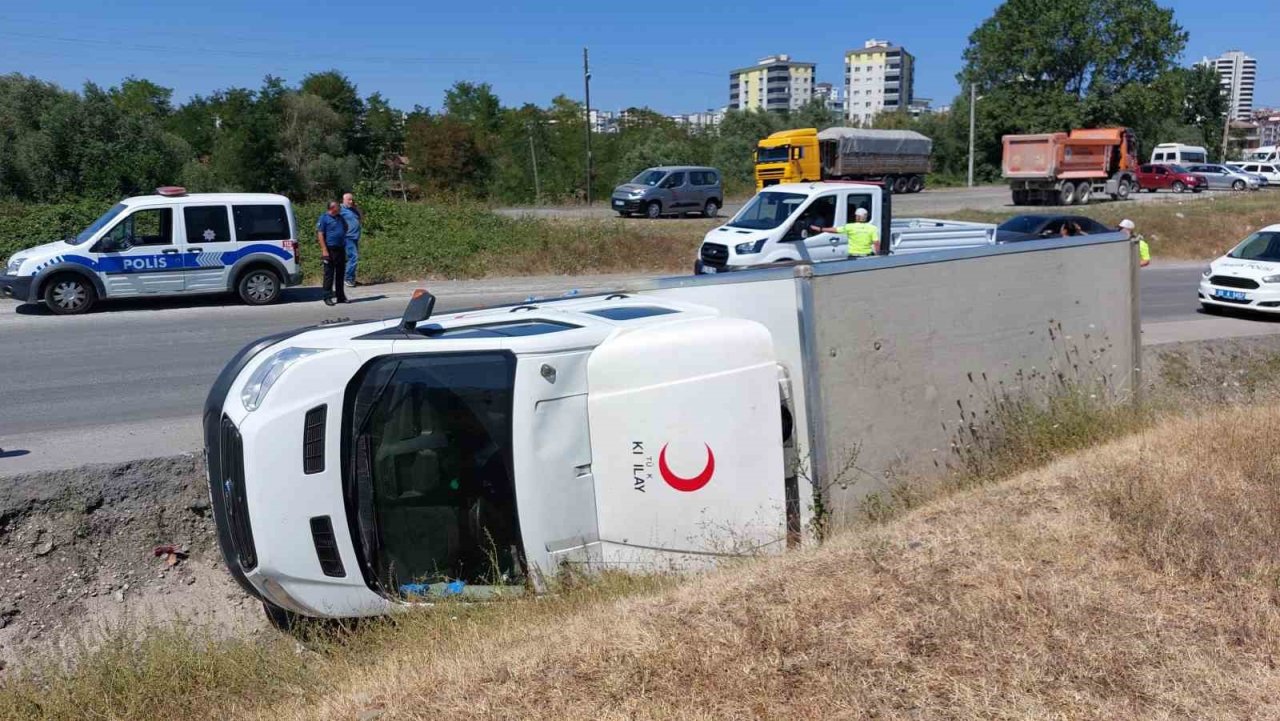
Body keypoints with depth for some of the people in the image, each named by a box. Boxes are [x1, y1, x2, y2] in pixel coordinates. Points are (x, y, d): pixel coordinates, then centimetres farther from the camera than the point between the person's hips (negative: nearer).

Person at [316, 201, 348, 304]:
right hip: (330, 249, -6)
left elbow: (345, 229, 29)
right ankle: (327, 297, 1)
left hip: (341, 249, 6)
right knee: (329, 274, -3)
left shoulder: (340, 217, 13)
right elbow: (320, 234, -10)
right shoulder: (324, 218, -6)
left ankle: (340, 296, 18)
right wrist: (324, 250, -17)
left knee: (340, 274, 11)